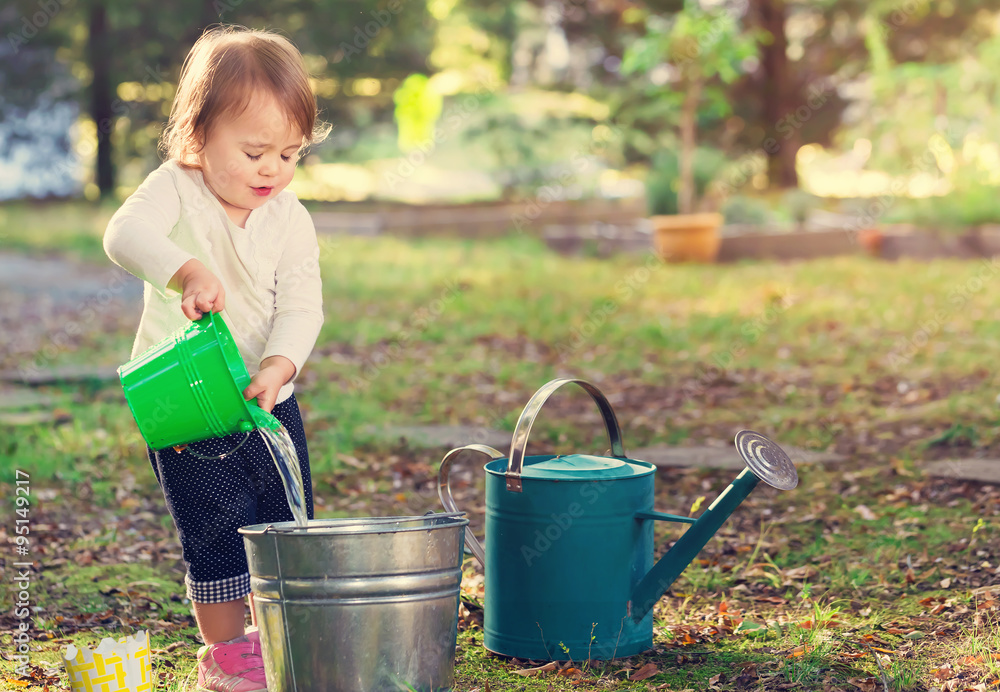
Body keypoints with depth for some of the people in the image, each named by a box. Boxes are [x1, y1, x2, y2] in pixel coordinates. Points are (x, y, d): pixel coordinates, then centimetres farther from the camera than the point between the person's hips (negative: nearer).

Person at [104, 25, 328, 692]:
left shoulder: (290, 219, -1)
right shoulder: (177, 190, -11)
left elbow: (301, 307, -7)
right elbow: (126, 233, -30)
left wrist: (277, 367, -25)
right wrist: (188, 271, -47)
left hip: (269, 398, 4)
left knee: (289, 526, 10)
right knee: (221, 530, -5)